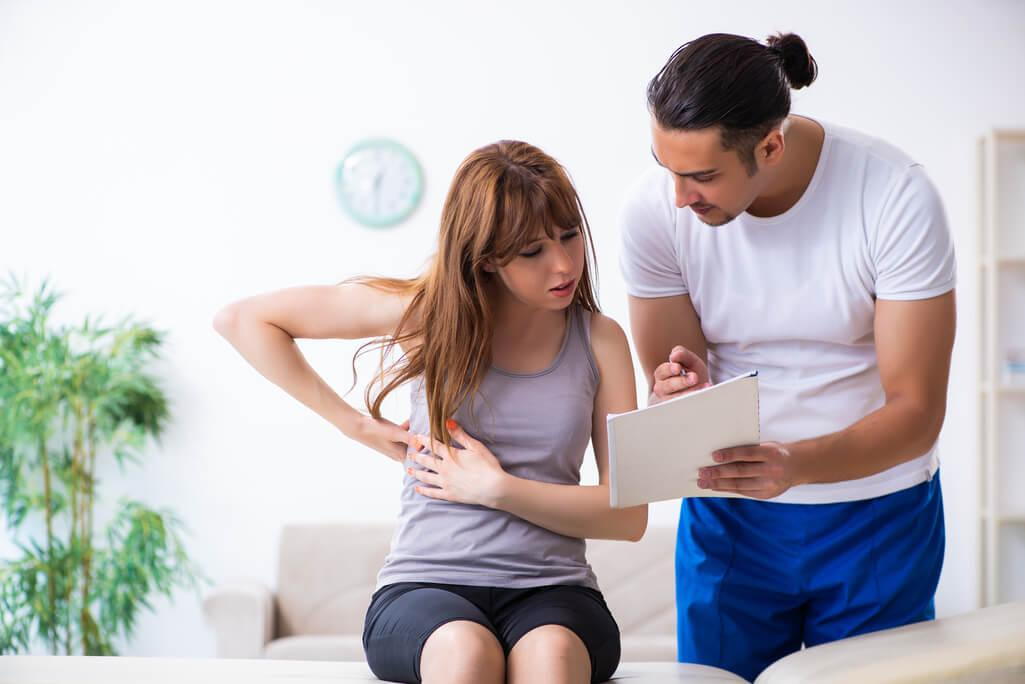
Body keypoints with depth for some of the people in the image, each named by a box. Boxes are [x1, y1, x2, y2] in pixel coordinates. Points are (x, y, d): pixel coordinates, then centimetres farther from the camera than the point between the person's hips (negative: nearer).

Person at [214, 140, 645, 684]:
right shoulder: (429, 313, 2)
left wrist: (498, 488, -11)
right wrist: (354, 424, 1)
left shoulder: (600, 340, 6)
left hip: (550, 587, 1)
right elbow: (241, 320, 5)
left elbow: (628, 515, 0)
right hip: (426, 584, -1)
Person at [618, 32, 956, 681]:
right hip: (729, 515, 2)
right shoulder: (655, 207, -14)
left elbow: (916, 413, -20)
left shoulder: (895, 196, -21)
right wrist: (680, 392, -30)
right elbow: (667, 378, -5)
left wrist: (795, 465, -38)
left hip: (877, 513, -1)